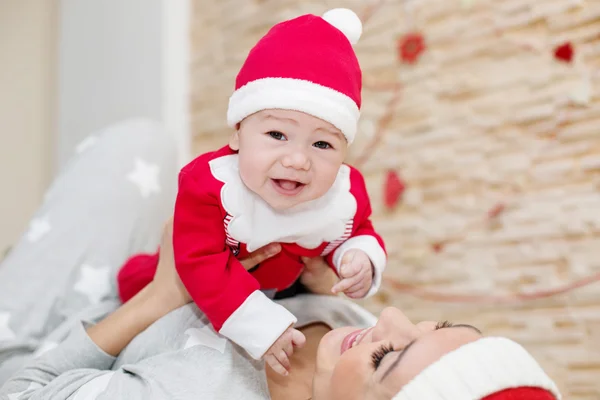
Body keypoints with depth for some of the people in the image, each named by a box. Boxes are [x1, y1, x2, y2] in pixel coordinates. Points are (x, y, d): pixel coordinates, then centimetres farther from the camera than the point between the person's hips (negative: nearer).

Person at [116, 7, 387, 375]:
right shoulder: (209, 184, -45)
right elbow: (201, 263, -47)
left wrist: (359, 259, -38)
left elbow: (360, 233, -12)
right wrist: (259, 326, -54)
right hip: (204, 283, -3)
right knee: (138, 283, 12)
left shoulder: (347, 194, -34)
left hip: (286, 284, 3)